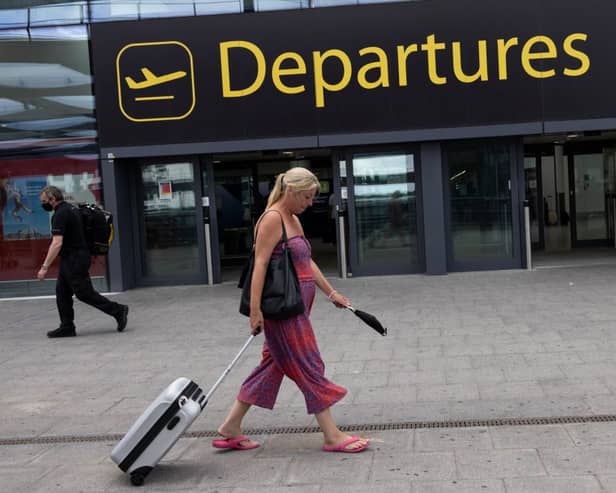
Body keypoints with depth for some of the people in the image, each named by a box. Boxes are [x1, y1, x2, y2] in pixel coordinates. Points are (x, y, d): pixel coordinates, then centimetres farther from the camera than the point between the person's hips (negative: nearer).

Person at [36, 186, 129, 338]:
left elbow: (57, 243, -26)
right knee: (62, 292, 10)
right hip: (71, 259, 10)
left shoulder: (61, 214, -18)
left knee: (85, 293, -4)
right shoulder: (68, 209, 14)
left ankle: (118, 311, 2)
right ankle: (67, 327, 13)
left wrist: (44, 267, -25)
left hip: (74, 260, -10)